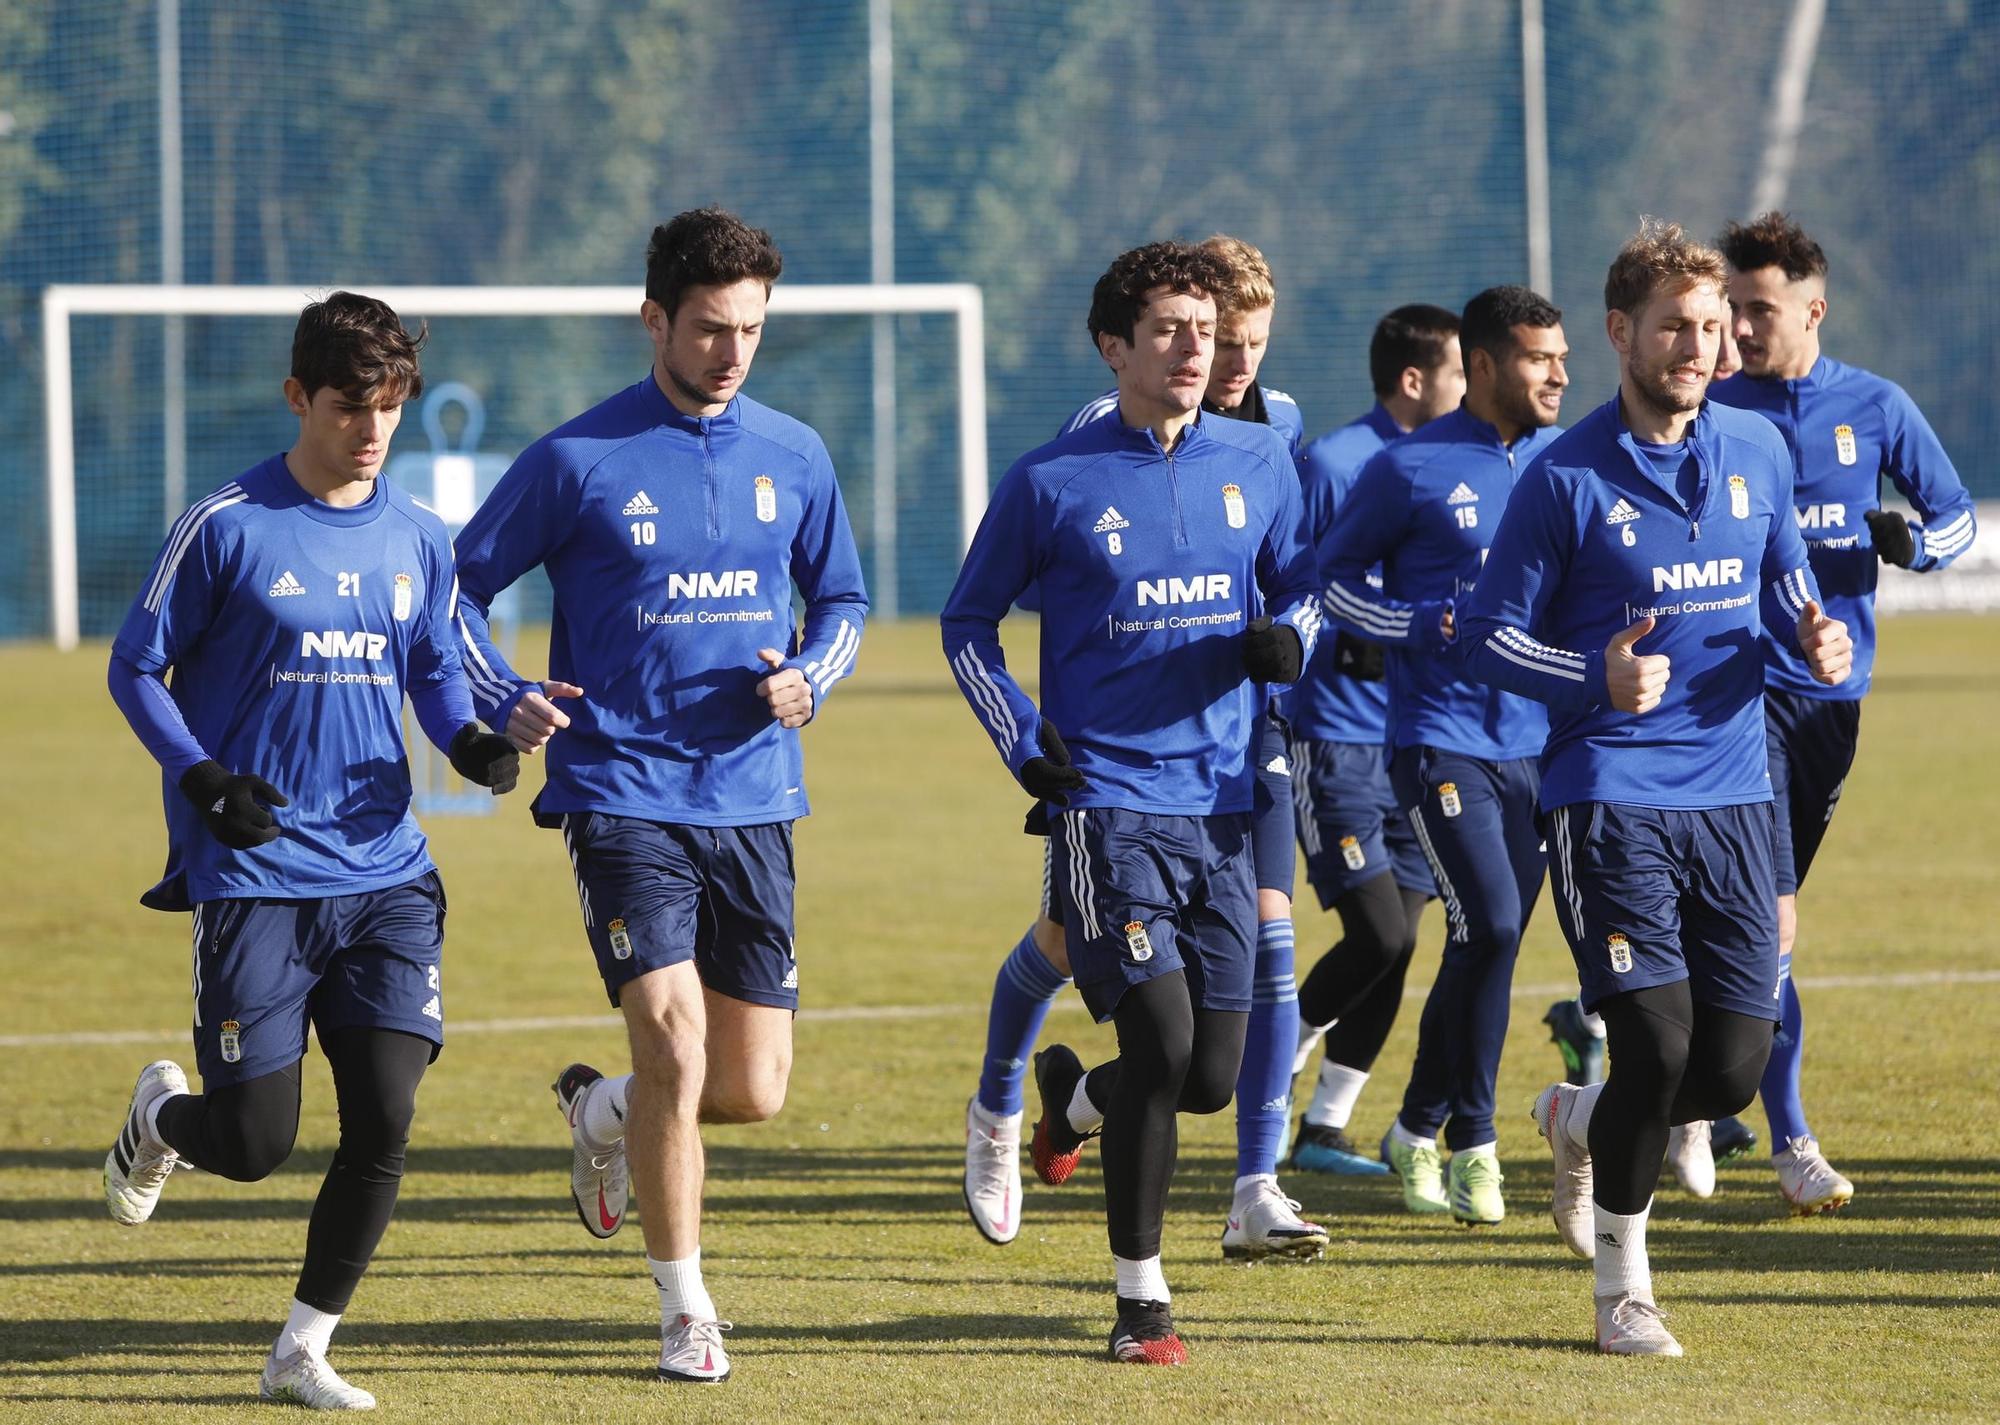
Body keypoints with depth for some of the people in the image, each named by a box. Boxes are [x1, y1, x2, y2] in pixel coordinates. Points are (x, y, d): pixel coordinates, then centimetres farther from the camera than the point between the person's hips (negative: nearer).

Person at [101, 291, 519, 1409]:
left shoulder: (418, 538, 8)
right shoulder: (227, 528, -6)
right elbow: (136, 668, -1)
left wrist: (470, 739, -1)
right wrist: (203, 780, -15)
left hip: (387, 876, 4)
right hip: (255, 880, -4)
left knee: (385, 1124, -7)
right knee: (255, 1144, -4)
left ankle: (304, 1350, 8)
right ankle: (162, 1114, 33)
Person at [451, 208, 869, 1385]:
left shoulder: (793, 456, 7)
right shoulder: (578, 460, -4)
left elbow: (843, 599, 19)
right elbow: (462, 586, 3)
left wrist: (809, 679, -3)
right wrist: (508, 703, -14)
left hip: (754, 799, 4)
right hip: (622, 793, -4)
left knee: (753, 1093, 2)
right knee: (673, 1041, -16)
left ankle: (604, 1112, 36)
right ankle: (686, 1313, 0)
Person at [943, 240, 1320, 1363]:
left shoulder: (1260, 463, 6)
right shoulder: (1053, 482, -3)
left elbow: (1303, 585, 19)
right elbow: (968, 622, 8)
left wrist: (1287, 638, -4)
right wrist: (1023, 740, -4)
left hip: (1223, 802, 4)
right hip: (1107, 800, -4)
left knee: (1212, 1079, 4)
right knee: (1163, 1041, -16)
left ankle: (1076, 1098, 38)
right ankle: (1142, 1300, -3)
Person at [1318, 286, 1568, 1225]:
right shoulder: (1411, 468, -6)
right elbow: (1338, 576, 3)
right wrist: (1421, 627, -13)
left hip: (1538, 744, 5)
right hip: (1441, 740, -5)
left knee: (1491, 947, 7)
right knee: (1489, 926, -17)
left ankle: (1419, 1132, 22)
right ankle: (1472, 1141, -4)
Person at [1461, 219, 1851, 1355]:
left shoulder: (1756, 450, 8)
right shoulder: (1568, 480, -5)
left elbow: (1788, 573, 22)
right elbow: (1492, 635, -2)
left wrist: (1818, 637, -1)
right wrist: (1597, 679, -19)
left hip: (1734, 793, 5)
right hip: (1613, 794, -5)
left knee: (1734, 1068, 0)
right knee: (1659, 1042, -13)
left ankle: (1578, 1123, 33)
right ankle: (1622, 1293, 6)